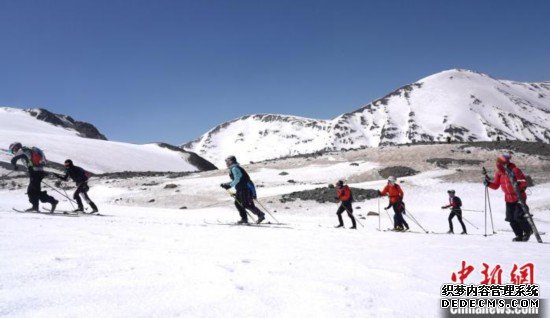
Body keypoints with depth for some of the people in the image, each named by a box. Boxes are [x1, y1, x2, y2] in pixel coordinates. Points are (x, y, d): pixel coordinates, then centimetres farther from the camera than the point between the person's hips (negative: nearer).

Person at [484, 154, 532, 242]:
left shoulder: (514, 170, -17)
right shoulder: (499, 172, 0)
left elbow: (524, 182, -15)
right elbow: (496, 185, 7)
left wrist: (518, 183, -34)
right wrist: (488, 183, -9)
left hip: (519, 197, -6)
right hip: (509, 199, 6)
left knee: (519, 216, -11)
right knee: (511, 218, 3)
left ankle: (528, 231, 16)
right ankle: (519, 235, 18)